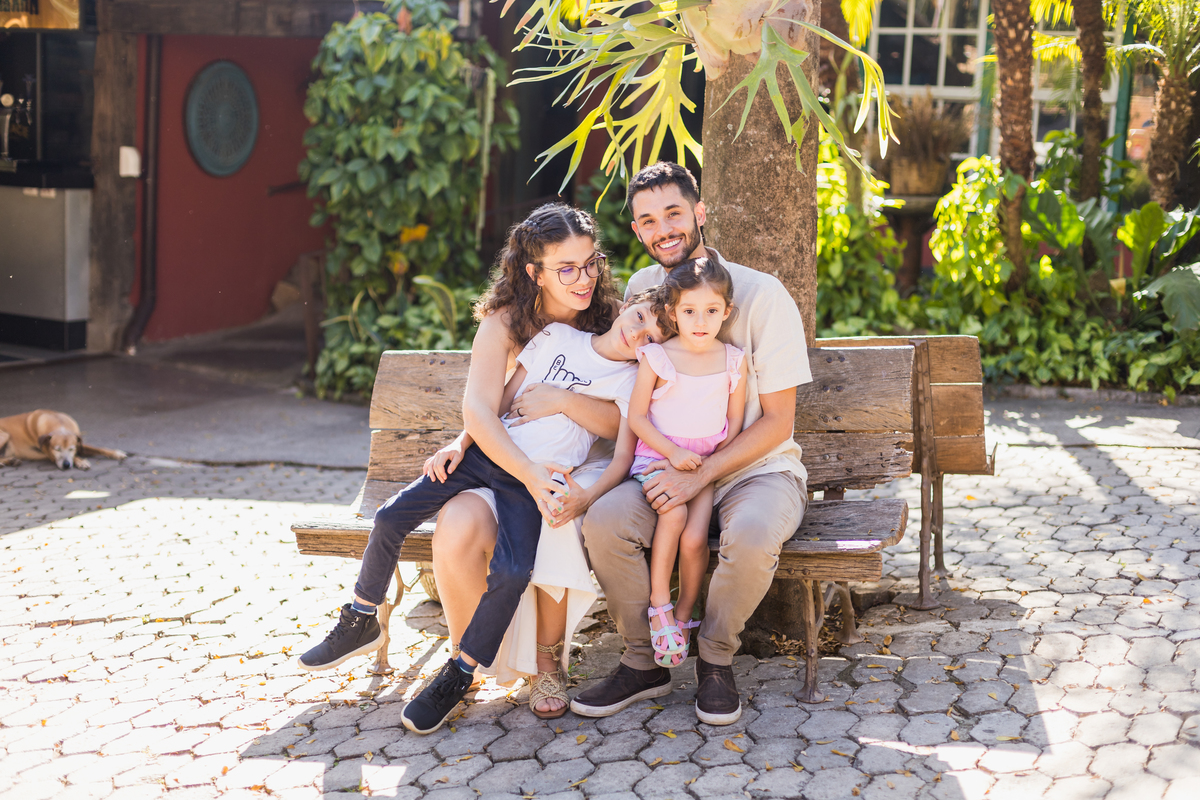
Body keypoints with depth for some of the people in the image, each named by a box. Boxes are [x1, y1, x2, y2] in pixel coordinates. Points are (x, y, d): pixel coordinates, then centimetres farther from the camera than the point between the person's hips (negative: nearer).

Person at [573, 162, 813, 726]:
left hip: (759, 468, -3)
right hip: (671, 469, 4)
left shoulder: (761, 295, -11)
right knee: (603, 521, -25)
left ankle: (716, 661, -9)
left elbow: (777, 421, -11)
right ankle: (643, 663, -5)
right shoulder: (641, 290, 4)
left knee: (752, 533, -37)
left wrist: (699, 475, -21)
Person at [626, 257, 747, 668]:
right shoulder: (656, 357, -3)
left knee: (694, 537, -20)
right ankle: (659, 606, -15)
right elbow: (636, 417, -2)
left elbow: (734, 424, 6)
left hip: (709, 462, 1)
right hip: (657, 456, -1)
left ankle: (683, 617, 2)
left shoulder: (733, 361, 3)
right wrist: (672, 452, -14)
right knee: (673, 514, -30)